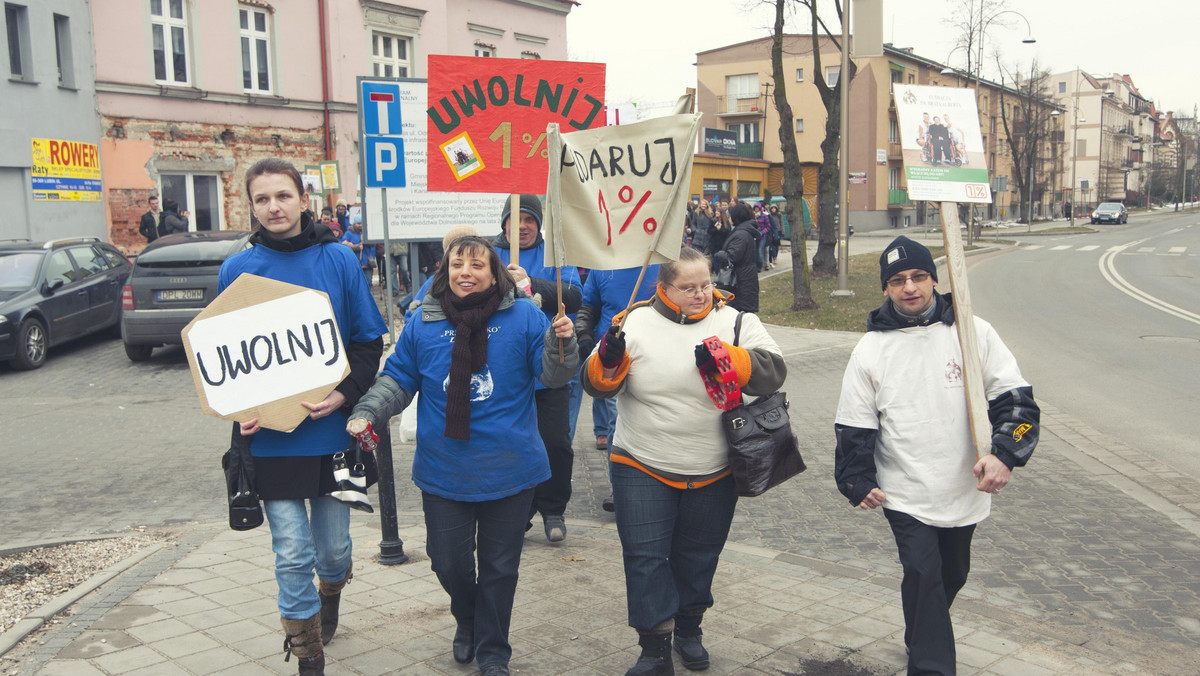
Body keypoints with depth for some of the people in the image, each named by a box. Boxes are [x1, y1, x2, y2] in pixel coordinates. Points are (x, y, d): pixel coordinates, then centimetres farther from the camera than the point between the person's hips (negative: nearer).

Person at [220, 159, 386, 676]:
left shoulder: (339, 259, -2)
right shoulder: (237, 270, 0)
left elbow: (369, 339, 0)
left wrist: (345, 392, -15)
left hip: (333, 432, 0)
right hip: (271, 439, 0)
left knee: (334, 545, 15)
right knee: (292, 555, 2)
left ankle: (330, 596, 49)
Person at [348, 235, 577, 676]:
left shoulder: (523, 316, -5)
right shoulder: (424, 322, 1)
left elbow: (551, 375, -7)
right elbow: (398, 379, 9)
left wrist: (562, 343, -26)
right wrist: (367, 412, -5)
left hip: (509, 469, -1)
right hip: (444, 470, 2)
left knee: (499, 565, 11)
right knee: (448, 560, 11)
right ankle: (467, 620, 44)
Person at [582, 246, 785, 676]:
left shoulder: (735, 322, -2)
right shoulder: (635, 322, -4)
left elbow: (772, 370, -14)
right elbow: (597, 384, -6)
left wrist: (726, 357, -30)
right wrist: (609, 360, -28)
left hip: (714, 472, 1)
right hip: (642, 468, -1)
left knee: (698, 555, 16)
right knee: (645, 556, -1)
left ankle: (689, 629, 38)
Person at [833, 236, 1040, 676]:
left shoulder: (974, 332, -3)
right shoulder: (871, 348, -2)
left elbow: (1014, 398, -4)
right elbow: (854, 425, 2)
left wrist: (1005, 455, -17)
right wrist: (857, 483, 1)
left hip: (966, 489, 2)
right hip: (905, 495, -2)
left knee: (952, 575, 18)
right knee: (922, 575, -13)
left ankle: (920, 640, 44)